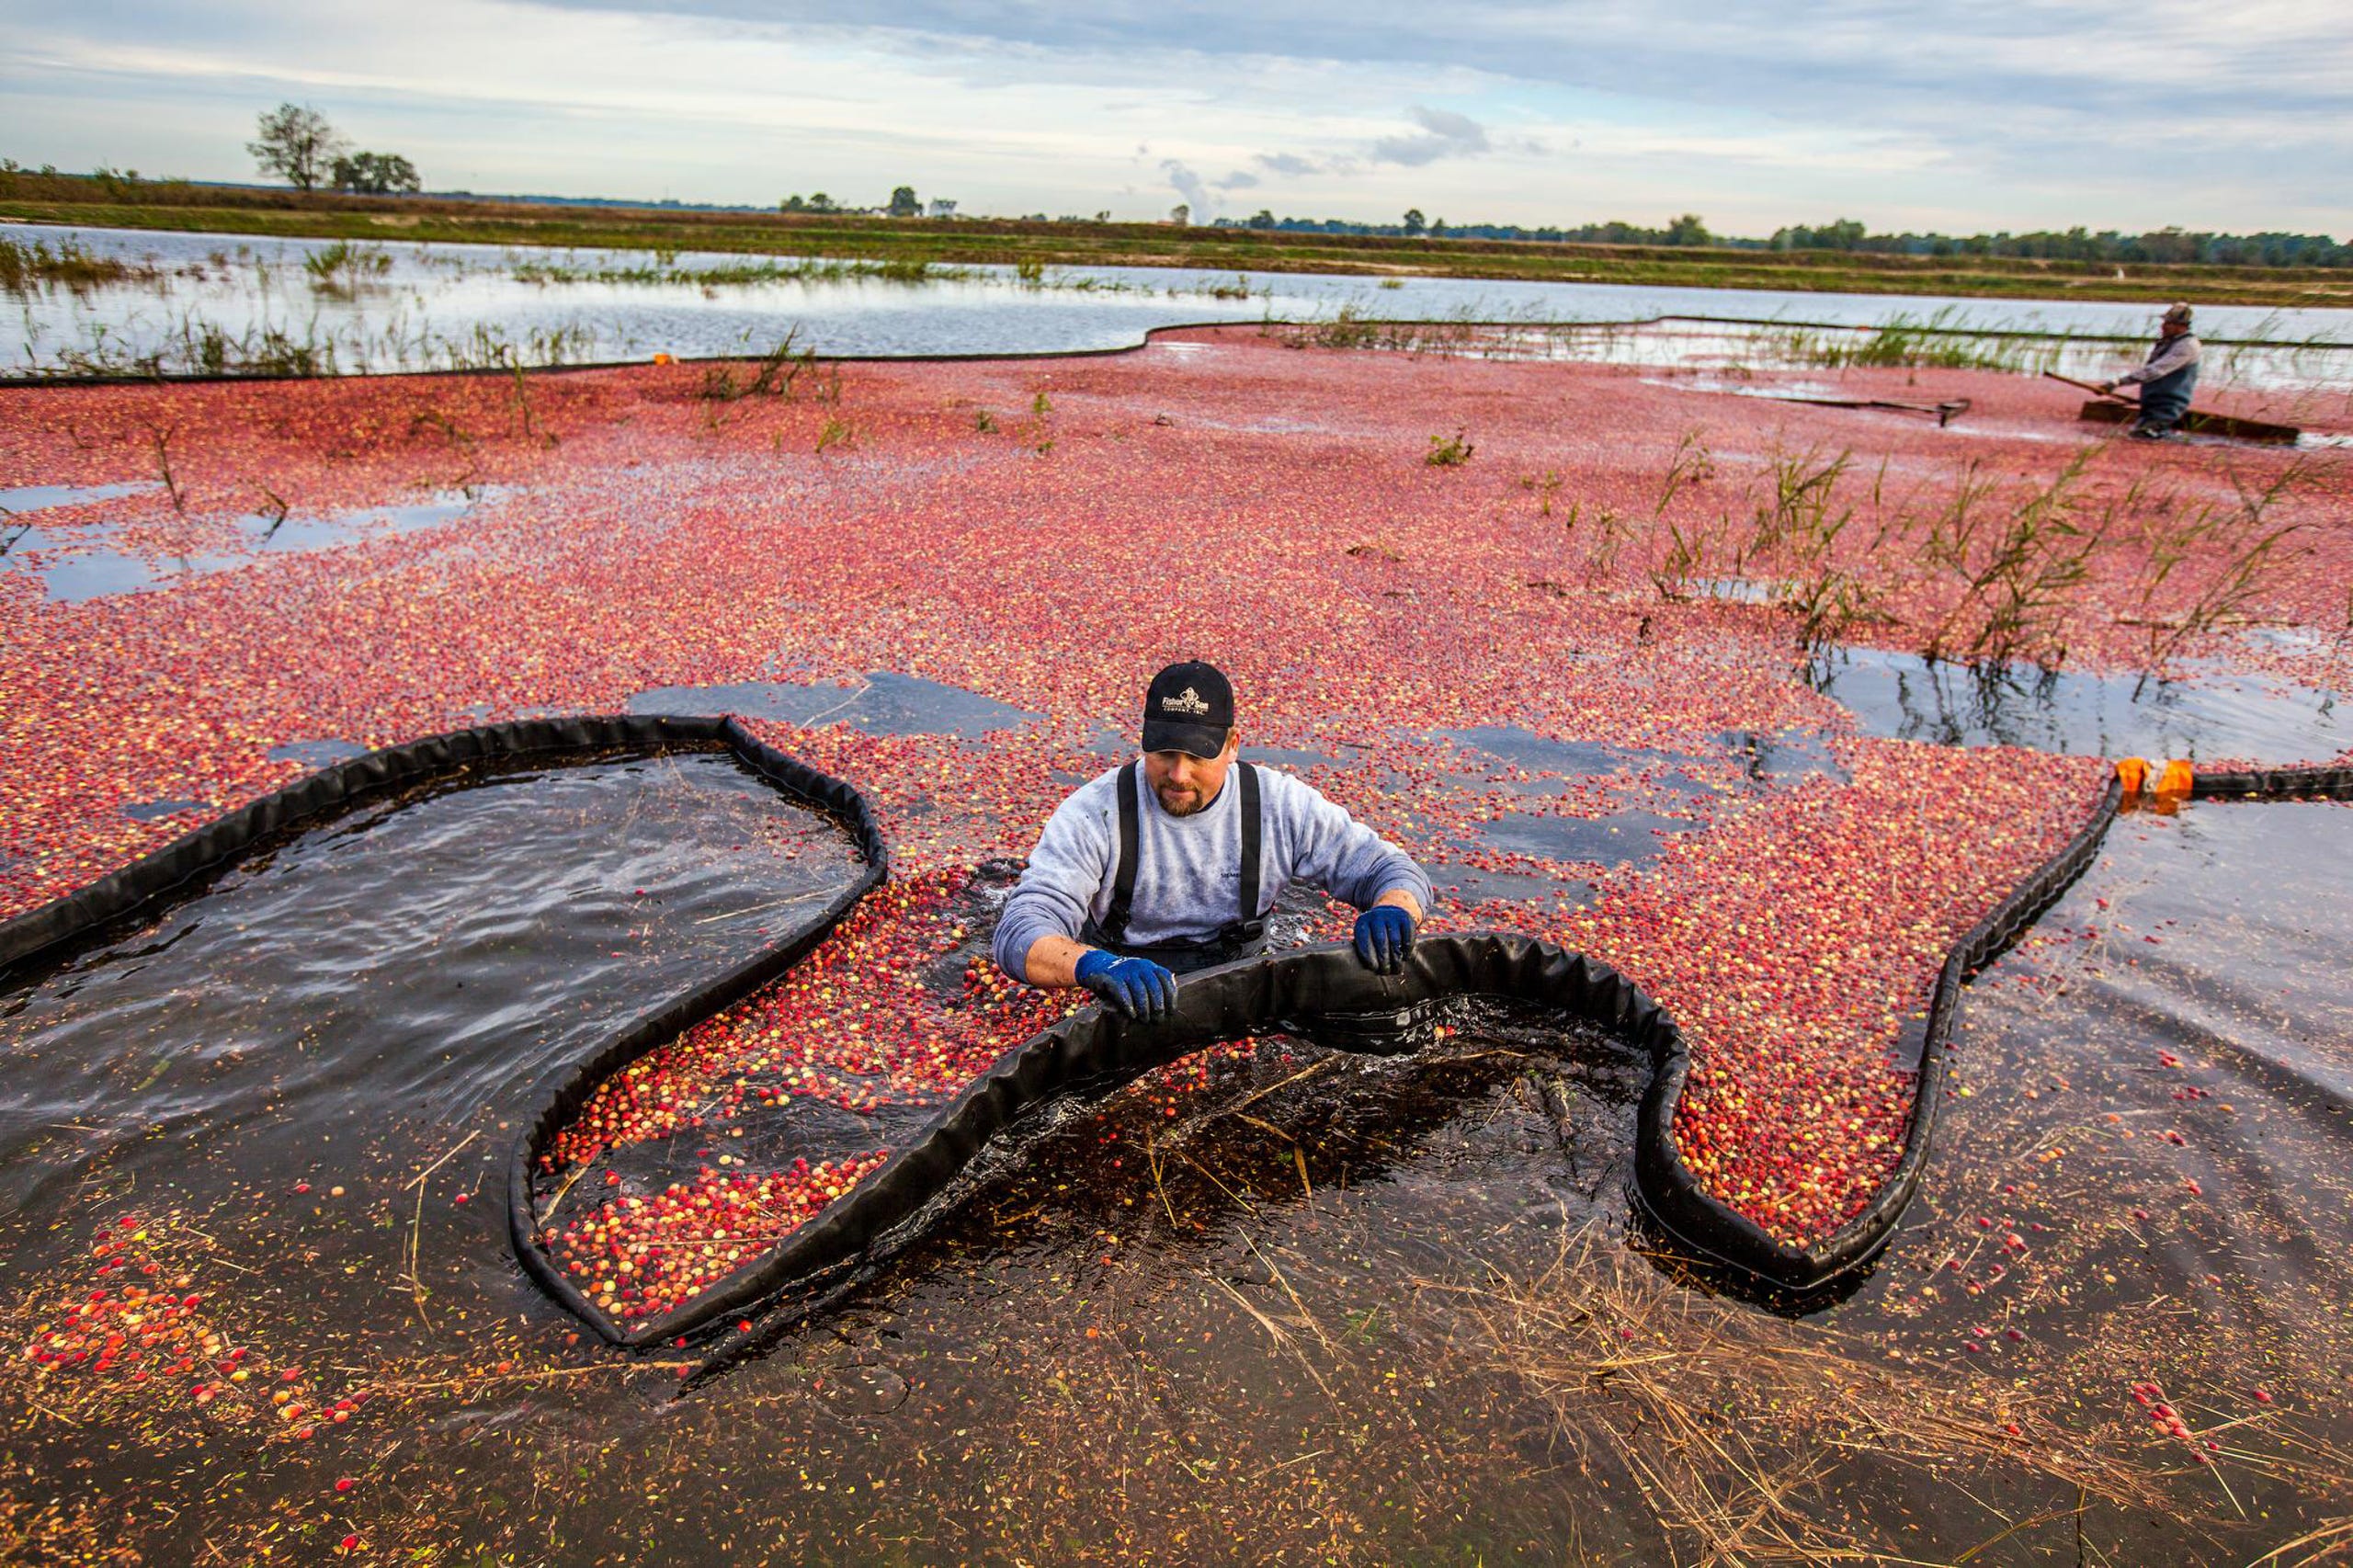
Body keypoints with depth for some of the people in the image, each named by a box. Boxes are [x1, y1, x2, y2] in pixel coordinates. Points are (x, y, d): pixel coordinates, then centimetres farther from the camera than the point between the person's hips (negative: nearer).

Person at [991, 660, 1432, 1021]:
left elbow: (1389, 869, 3)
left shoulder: (1280, 804, -5)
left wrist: (1391, 912, -23)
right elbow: (1019, 933, -23)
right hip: (1127, 1009, -2)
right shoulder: (1095, 814, -13)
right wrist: (1094, 964, -45)